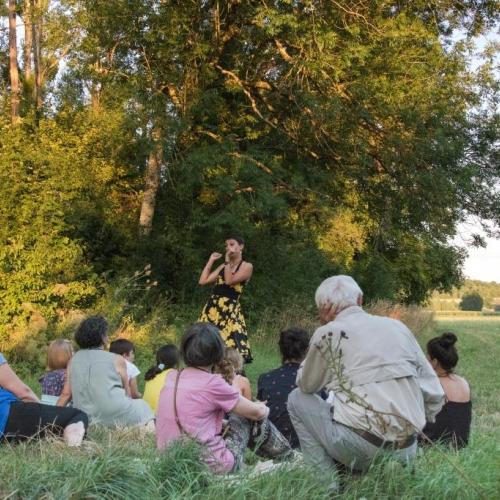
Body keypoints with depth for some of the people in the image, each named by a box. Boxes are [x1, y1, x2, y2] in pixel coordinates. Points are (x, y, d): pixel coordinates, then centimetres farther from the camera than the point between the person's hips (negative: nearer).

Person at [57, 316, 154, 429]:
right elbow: (127, 393, 13)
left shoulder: (74, 360, 11)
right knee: (142, 406, 19)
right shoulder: (117, 360, 2)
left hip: (86, 419, 4)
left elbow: (66, 393, 9)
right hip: (114, 415, -4)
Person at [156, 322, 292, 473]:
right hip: (210, 465, -6)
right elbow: (257, 412, -3)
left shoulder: (171, 377, 2)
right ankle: (287, 457, 32)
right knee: (249, 416, 14)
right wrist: (264, 409, 19)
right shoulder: (212, 384, -16)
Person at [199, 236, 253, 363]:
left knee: (231, 350, -12)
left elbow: (229, 281, -15)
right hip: (212, 308, 6)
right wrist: (211, 261, 13)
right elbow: (203, 281, 10)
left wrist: (228, 262, -9)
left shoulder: (247, 266, -1)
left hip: (229, 310, -6)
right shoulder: (223, 265, 17)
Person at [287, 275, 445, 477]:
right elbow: (435, 395, 10)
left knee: (297, 398, 15)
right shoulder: (397, 326, 10)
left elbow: (306, 385, 13)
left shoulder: (328, 333, -3)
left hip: (360, 449, -6)